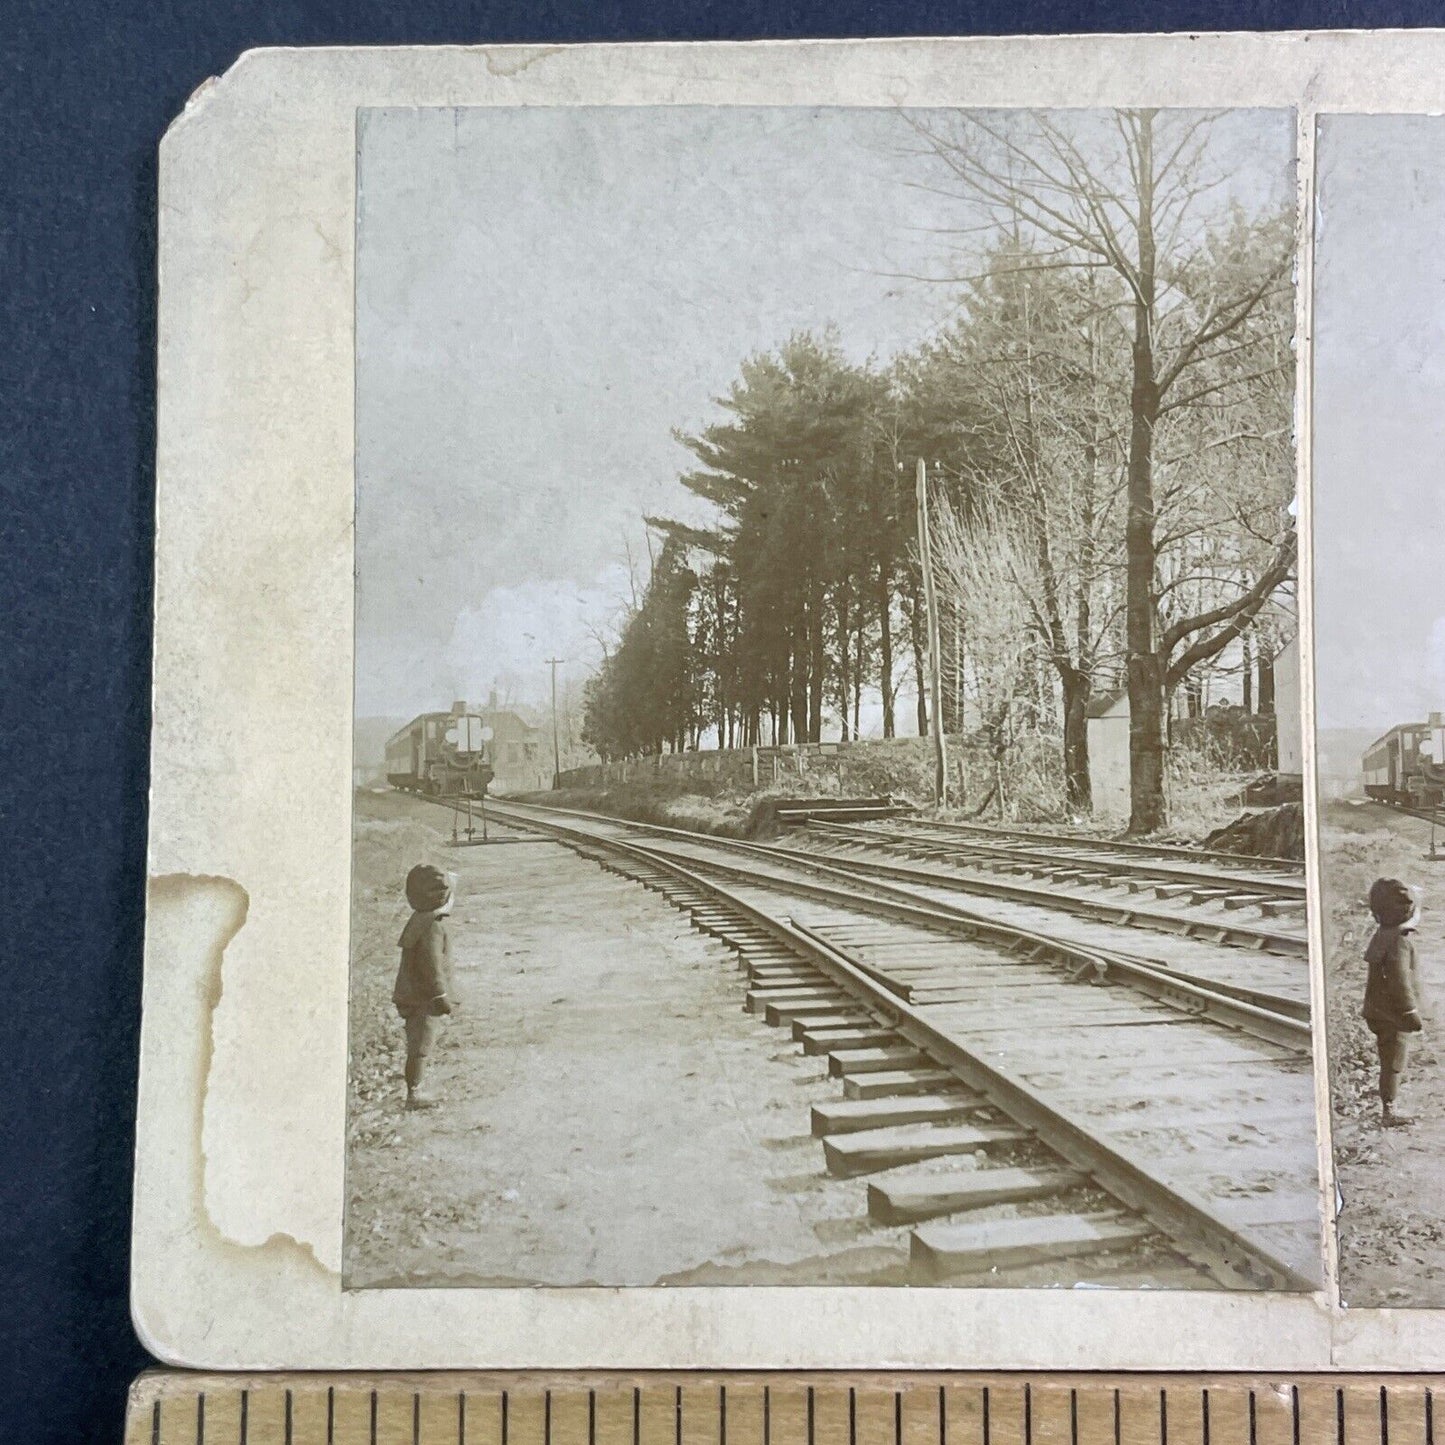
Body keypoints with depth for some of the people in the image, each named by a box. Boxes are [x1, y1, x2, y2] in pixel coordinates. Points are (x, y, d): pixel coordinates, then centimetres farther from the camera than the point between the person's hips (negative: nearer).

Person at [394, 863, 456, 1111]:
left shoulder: (419, 920, 10)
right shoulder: (433, 925, -22)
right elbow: (431, 964, -25)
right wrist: (441, 995, -19)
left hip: (412, 995, 10)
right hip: (424, 998, -10)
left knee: (419, 1047, 16)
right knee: (421, 1048, -1)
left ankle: (415, 1091, 24)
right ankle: (414, 1095, 5)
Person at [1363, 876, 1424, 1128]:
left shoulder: (1383, 934, 6)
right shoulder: (1399, 939, -24)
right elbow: (1399, 979, -26)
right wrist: (1411, 1012, -18)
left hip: (1381, 1010, 9)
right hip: (1393, 1013, -9)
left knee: (1392, 1061, 19)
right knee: (1395, 1062, 2)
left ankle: (1390, 1107, 29)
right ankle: (1389, 1112, 12)